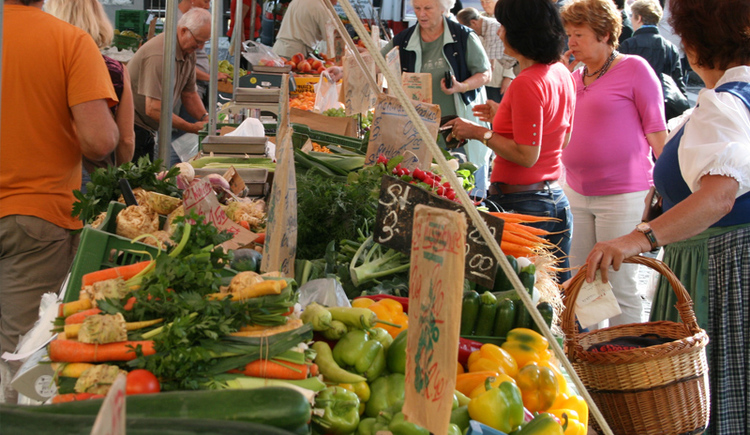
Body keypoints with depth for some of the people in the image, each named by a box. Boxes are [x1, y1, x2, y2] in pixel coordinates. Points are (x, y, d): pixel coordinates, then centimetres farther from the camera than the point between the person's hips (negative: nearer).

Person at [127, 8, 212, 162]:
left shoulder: (189, 52, 4)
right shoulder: (159, 55, -27)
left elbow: (189, 93, 13)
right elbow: (153, 109, -29)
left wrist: (205, 118, -6)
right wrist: (193, 128, -25)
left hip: (147, 130, 9)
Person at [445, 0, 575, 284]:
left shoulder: (527, 83, -18)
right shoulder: (561, 72, 8)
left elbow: (527, 155, -20)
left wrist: (480, 133, -11)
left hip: (522, 204, -9)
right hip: (556, 198, 9)